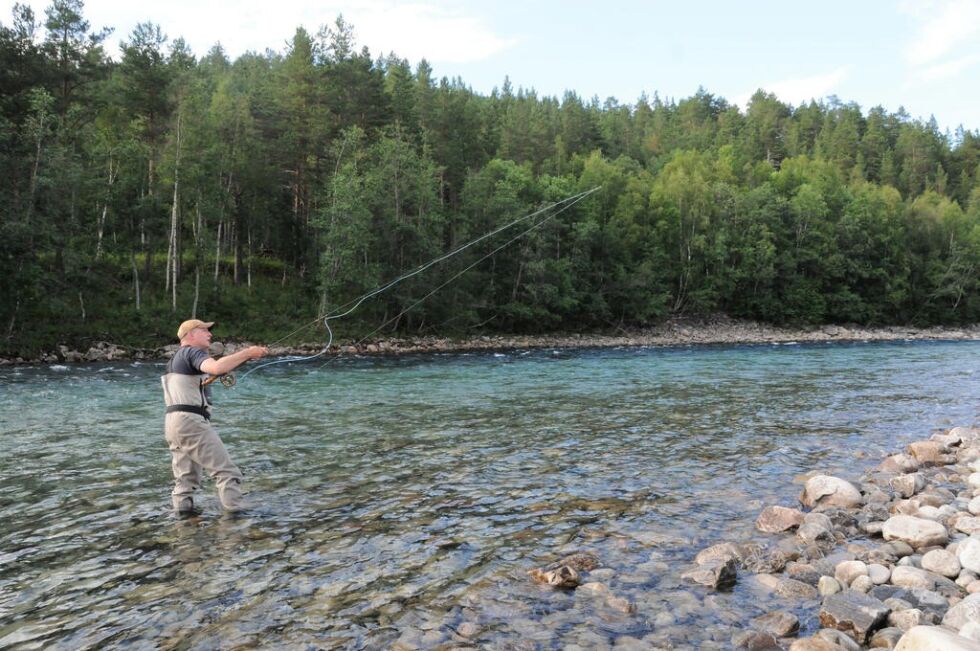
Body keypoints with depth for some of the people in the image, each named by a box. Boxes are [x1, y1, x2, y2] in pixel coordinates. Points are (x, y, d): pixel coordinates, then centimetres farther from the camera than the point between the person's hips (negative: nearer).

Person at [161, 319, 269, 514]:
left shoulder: (176, 358, 25)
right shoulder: (192, 352, -6)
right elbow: (217, 367, -26)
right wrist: (247, 352, -22)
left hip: (172, 423, 10)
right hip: (190, 421, -10)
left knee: (186, 477, 12)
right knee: (227, 472, -8)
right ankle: (236, 512, -9)